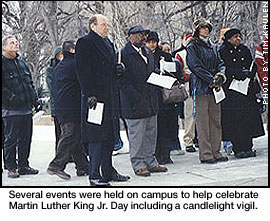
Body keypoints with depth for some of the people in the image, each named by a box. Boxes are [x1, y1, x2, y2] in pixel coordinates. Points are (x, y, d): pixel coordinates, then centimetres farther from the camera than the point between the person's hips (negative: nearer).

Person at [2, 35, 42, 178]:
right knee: (11, 139, -3)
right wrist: (12, 97, -21)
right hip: (10, 110, -7)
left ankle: (23, 165, 19)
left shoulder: (22, 63, 18)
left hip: (26, 109, 7)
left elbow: (30, 84, 23)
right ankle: (11, 167, 5)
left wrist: (35, 100, 15)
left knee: (25, 139, 10)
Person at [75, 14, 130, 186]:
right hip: (95, 97, -9)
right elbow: (83, 71, -14)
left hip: (110, 97, 9)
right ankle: (95, 176, -7)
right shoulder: (85, 43, -6)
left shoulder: (108, 44, 21)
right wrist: (90, 95, -20)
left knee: (110, 135, 11)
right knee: (97, 135, -10)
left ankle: (108, 171, 20)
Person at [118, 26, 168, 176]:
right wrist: (136, 97, -18)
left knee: (151, 134, 12)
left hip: (151, 102, 8)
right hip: (135, 103, -8)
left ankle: (151, 162, 22)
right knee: (136, 136, -1)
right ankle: (138, 165, 7)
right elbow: (123, 80, -13)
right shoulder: (124, 54, -9)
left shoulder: (148, 52, 16)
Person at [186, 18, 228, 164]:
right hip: (200, 87, -7)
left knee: (216, 120, 7)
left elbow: (219, 63, 16)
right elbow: (196, 67, -11)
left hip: (214, 88, 7)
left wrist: (221, 74, -7)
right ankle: (205, 154, -3)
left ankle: (216, 152, 13)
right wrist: (212, 80, -17)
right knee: (203, 122, -6)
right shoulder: (192, 47, -2)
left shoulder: (212, 46, 20)